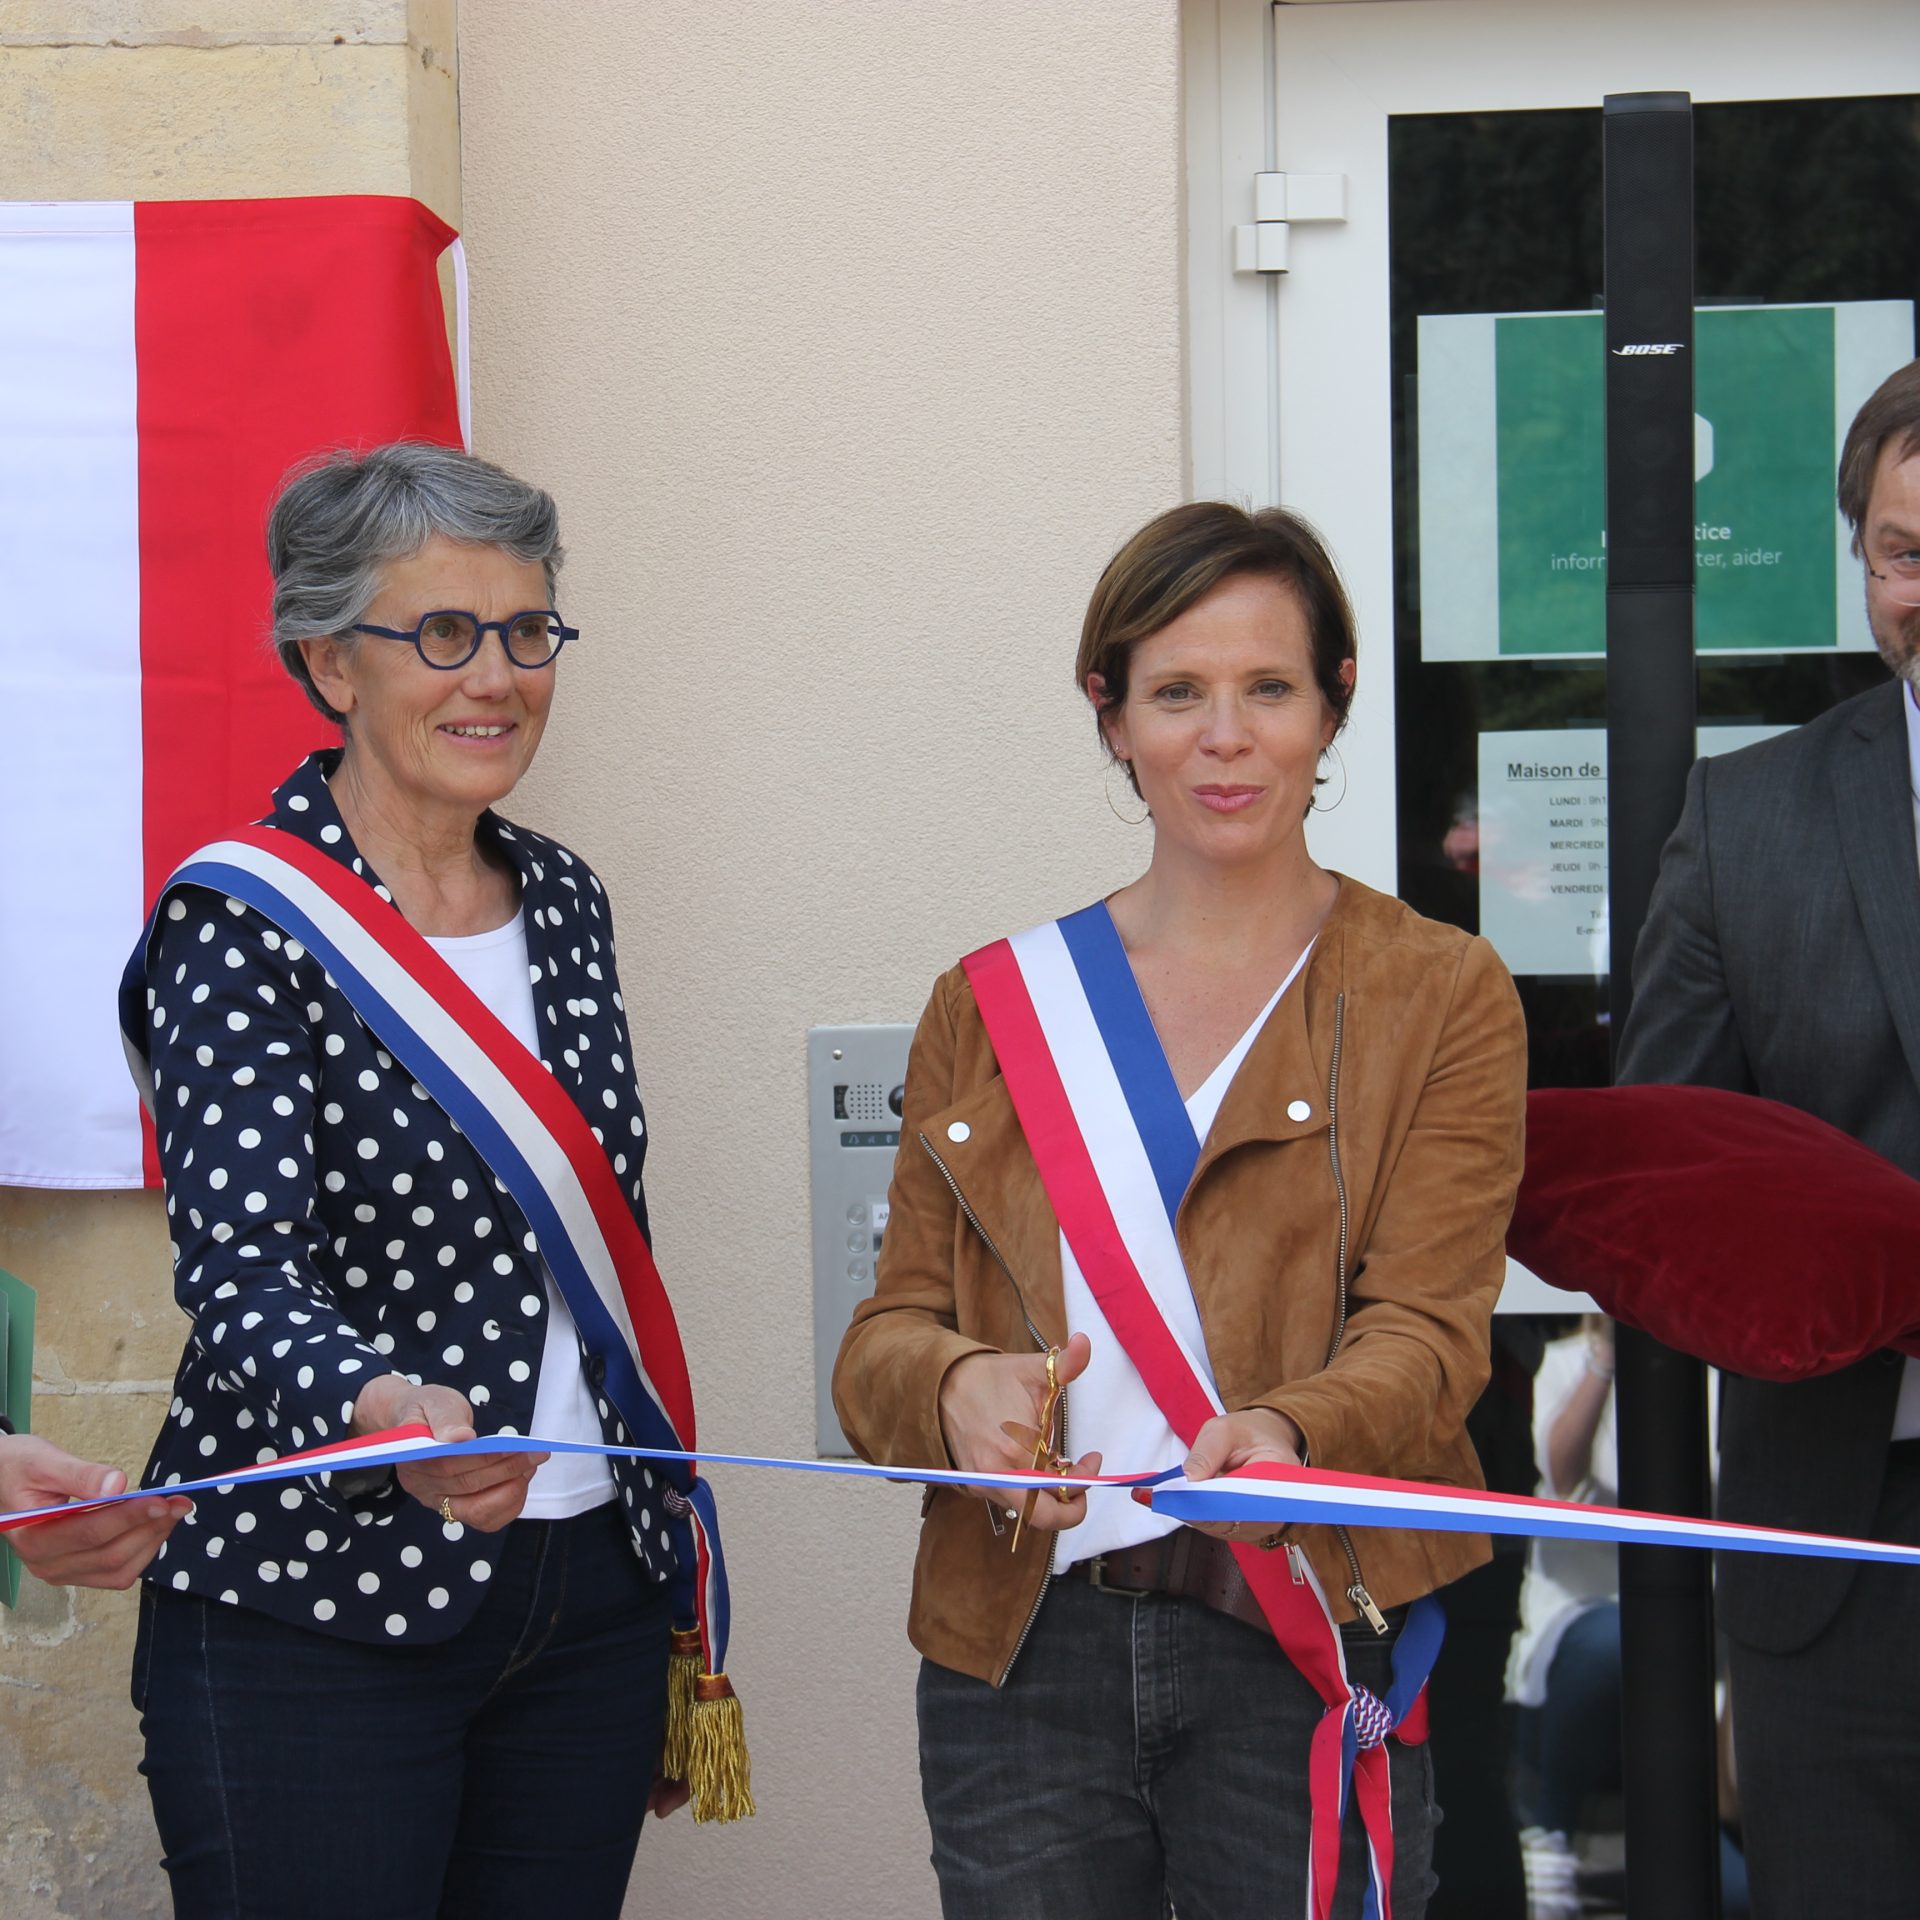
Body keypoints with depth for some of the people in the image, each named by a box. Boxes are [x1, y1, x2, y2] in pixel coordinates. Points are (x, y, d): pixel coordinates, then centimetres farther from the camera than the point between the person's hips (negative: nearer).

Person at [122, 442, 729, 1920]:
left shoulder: (562, 902, 11)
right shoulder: (242, 934, -9)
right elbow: (241, 1271, -22)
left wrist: (667, 1583, 18)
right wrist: (381, 1411, -42)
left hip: (587, 1597, 6)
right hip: (317, 1617, -6)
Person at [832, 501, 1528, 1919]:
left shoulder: (1442, 996, 3)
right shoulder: (991, 1005, 11)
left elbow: (1427, 1331, -8)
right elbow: (890, 1332, 6)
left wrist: (1283, 1430, -30)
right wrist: (961, 1387, -19)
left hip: (1306, 1656, -2)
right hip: (1022, 1654, 2)